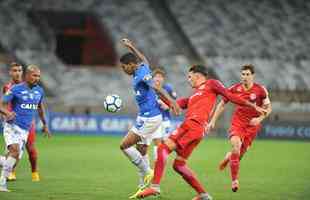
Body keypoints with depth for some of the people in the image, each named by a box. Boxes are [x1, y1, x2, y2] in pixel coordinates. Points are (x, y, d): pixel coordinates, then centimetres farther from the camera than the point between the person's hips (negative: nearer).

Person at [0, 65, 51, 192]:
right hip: (12, 126, -6)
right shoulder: (15, 89, -6)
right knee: (15, 150, -27)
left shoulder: (39, 91, 10)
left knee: (15, 158, -2)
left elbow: (40, 107, 28)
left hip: (25, 130, 6)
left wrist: (45, 124, 33)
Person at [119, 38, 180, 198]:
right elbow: (144, 60, 35)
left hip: (149, 118, -10)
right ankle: (145, 187, 12)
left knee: (124, 146, -9)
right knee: (141, 151, 11)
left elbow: (157, 89, -25)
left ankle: (147, 172, -3)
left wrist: (172, 103, -33)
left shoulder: (141, 74, -15)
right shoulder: (142, 68, 11)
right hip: (147, 117, 10)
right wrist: (131, 47, 43)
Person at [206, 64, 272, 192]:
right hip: (237, 121, 0)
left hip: (252, 124, 0)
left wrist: (259, 119, -17)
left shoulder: (261, 90, -9)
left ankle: (229, 157, 42)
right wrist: (213, 121, 2)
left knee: (240, 153, 0)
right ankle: (234, 180, -14)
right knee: (236, 144, -25)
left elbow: (268, 108, 1)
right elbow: (222, 105, 6)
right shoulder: (235, 89, -5)